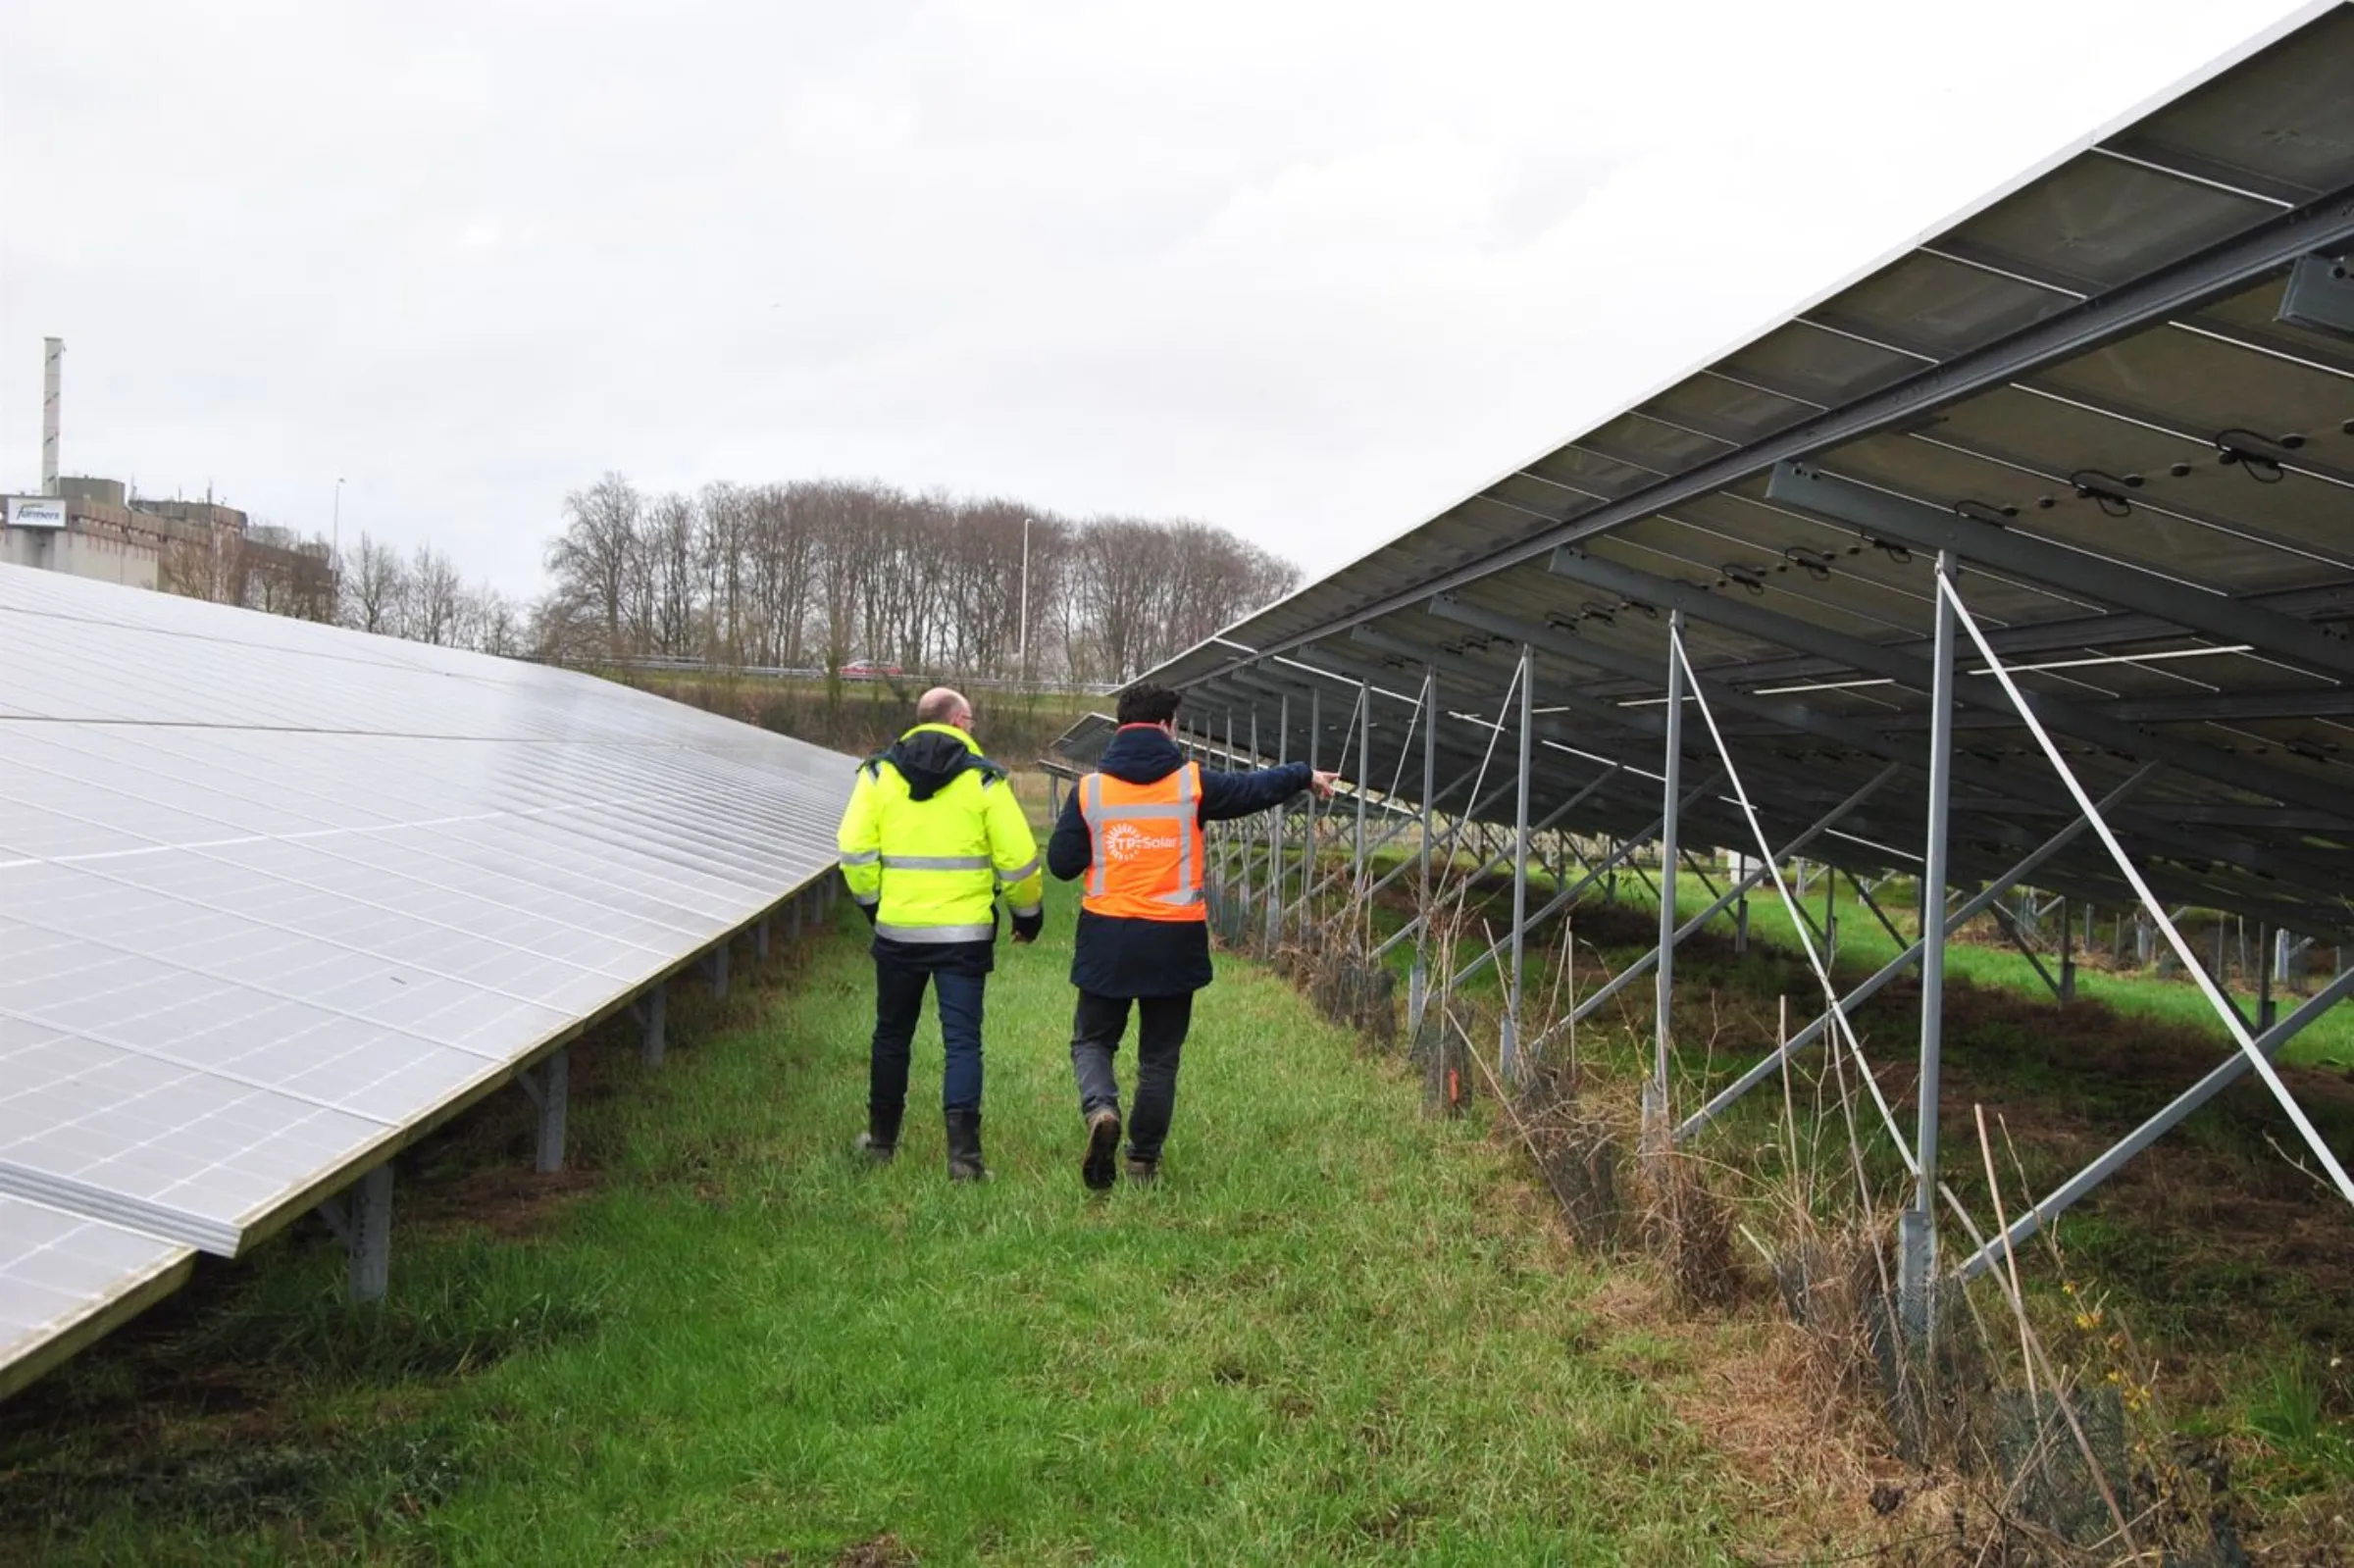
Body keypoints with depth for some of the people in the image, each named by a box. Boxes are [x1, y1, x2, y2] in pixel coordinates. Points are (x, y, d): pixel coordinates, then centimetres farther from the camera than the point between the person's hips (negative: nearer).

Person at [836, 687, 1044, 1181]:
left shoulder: (879, 773, 2)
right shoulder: (983, 779, -4)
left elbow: (854, 849, -3)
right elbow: (1018, 858, -5)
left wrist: (870, 900, 13)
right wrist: (1029, 913, 10)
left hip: (897, 929, 2)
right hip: (965, 933, -2)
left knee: (892, 1035, 17)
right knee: (962, 1041, 0)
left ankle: (882, 1140, 28)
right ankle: (963, 1153, -8)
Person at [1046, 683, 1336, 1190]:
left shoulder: (1089, 789, -4)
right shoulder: (1193, 784, -4)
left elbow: (1061, 863, -2)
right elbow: (1256, 788, 9)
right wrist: (1305, 776, 27)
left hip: (1107, 939, 0)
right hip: (1173, 940, 0)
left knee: (1092, 1039, 15)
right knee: (1159, 1057, 13)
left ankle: (1100, 1109, -14)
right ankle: (1144, 1161, 15)